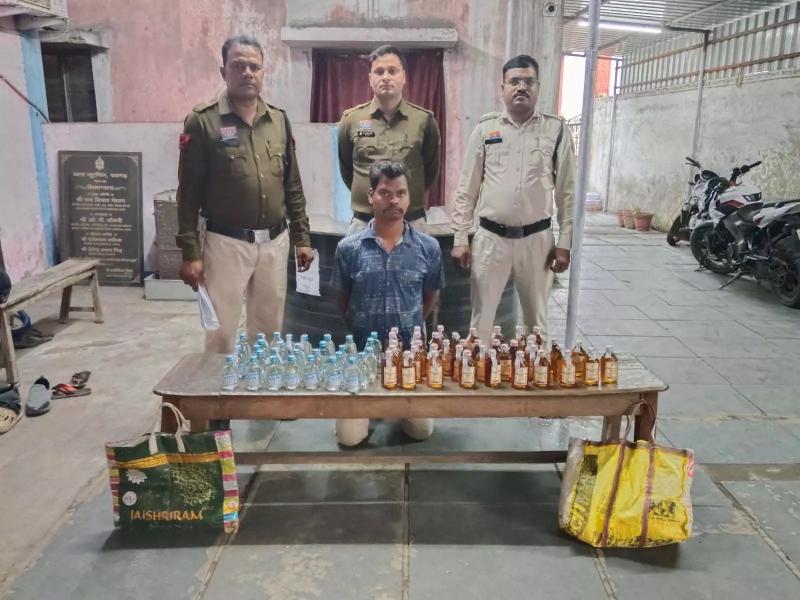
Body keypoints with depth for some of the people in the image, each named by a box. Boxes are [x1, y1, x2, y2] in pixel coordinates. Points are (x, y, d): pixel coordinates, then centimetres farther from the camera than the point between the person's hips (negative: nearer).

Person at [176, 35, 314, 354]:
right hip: (226, 243, -4)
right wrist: (190, 252, -9)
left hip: (274, 242, 4)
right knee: (221, 333, 2)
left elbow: (292, 185, 13)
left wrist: (302, 237, 11)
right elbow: (189, 193, -6)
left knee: (268, 331, 15)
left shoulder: (279, 120, 8)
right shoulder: (203, 121, -6)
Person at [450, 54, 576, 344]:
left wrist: (564, 242, -2)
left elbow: (566, 190, 2)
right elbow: (467, 188, 3)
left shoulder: (557, 130, 1)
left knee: (536, 321, 15)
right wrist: (460, 238, -1)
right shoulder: (485, 128, 2)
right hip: (490, 238, 0)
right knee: (481, 320, 8)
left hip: (537, 239, 0)